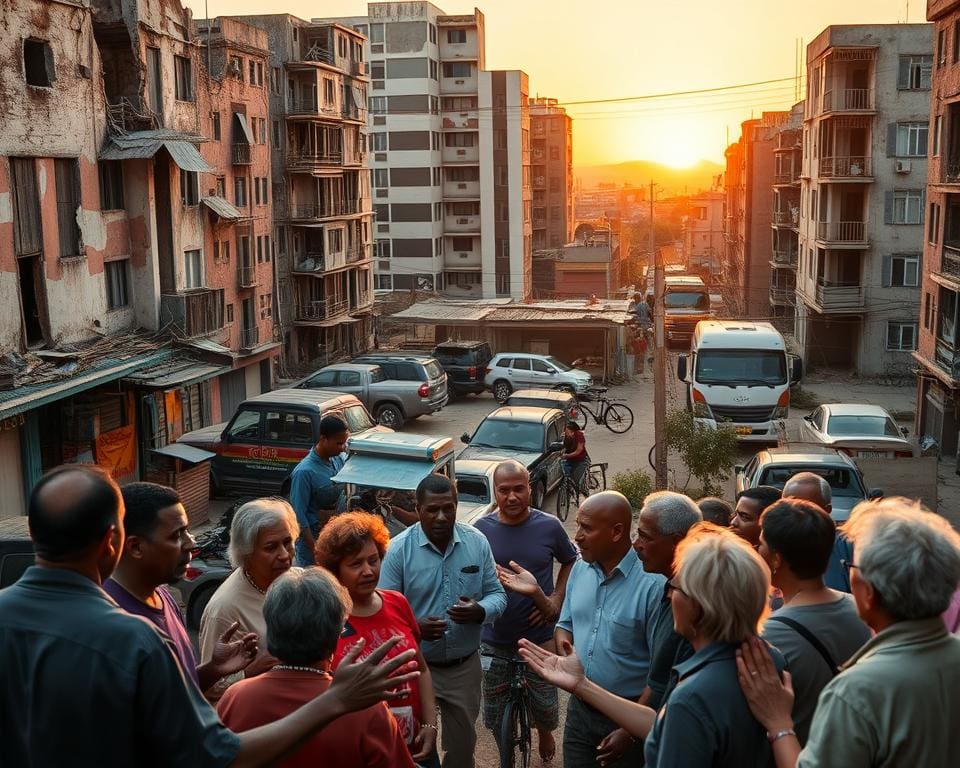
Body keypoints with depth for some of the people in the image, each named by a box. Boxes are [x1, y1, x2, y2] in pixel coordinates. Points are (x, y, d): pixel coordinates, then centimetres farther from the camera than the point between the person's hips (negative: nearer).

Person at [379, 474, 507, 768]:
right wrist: (415, 627, -33)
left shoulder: (477, 542, -6)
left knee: (462, 744, 22)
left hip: (465, 666, 3)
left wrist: (480, 612, -23)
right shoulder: (399, 549, -14)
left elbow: (497, 594, 0)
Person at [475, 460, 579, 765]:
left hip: (539, 637, -1)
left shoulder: (549, 526, -9)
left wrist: (556, 598, -4)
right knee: (495, 713, 12)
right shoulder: (481, 529, -8)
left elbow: (572, 561, 7)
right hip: (493, 641, 1)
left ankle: (545, 733, 45)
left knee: (545, 706, 10)